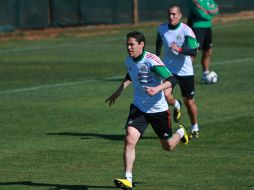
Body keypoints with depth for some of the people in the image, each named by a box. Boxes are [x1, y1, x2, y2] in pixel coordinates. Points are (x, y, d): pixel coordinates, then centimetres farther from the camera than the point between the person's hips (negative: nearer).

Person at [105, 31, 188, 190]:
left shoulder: (152, 60, -21)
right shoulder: (129, 61, 0)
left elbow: (172, 80, -27)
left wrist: (157, 88, -42)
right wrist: (119, 91, 20)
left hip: (158, 109, -4)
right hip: (138, 107, 4)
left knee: (168, 146, 12)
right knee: (130, 139, -19)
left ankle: (181, 132, 49)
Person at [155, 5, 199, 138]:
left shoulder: (186, 31, -15)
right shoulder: (161, 28, -1)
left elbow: (194, 51, -23)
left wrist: (179, 49, -38)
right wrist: (157, 56, 27)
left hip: (185, 71, -2)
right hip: (168, 68, 2)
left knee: (189, 101, 6)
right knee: (165, 95, -20)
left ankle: (195, 128, 28)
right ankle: (176, 105, 17)